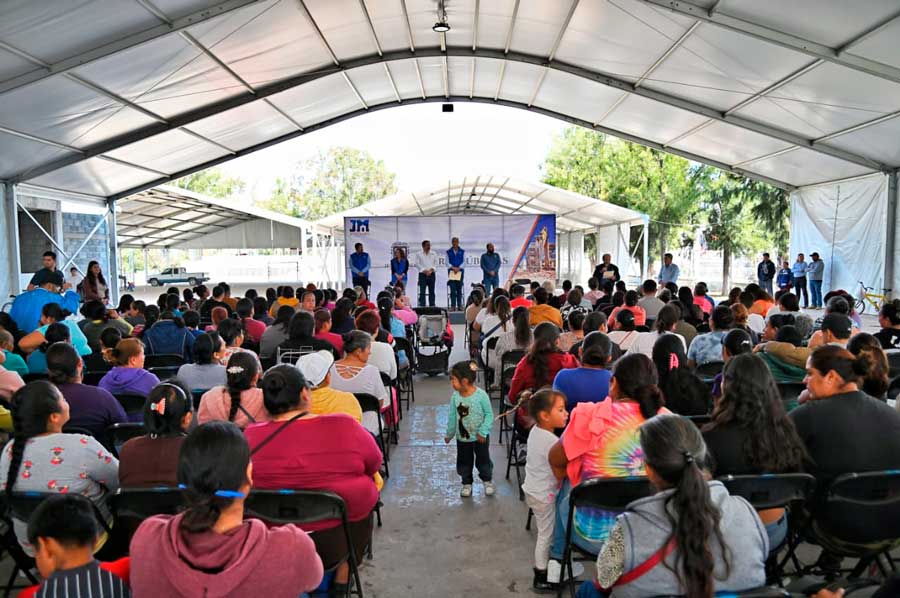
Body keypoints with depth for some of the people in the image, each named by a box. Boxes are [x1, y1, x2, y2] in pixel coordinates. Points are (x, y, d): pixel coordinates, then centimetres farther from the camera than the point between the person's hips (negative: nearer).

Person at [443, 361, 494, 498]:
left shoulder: (481, 395, -24)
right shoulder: (455, 396, -11)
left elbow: (489, 414, -14)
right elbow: (452, 416, 0)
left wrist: (483, 431, -20)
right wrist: (449, 434, 8)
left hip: (480, 437, -3)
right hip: (462, 437, 3)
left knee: (483, 460, 14)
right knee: (464, 462, 15)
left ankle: (487, 481, 38)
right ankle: (467, 483, 36)